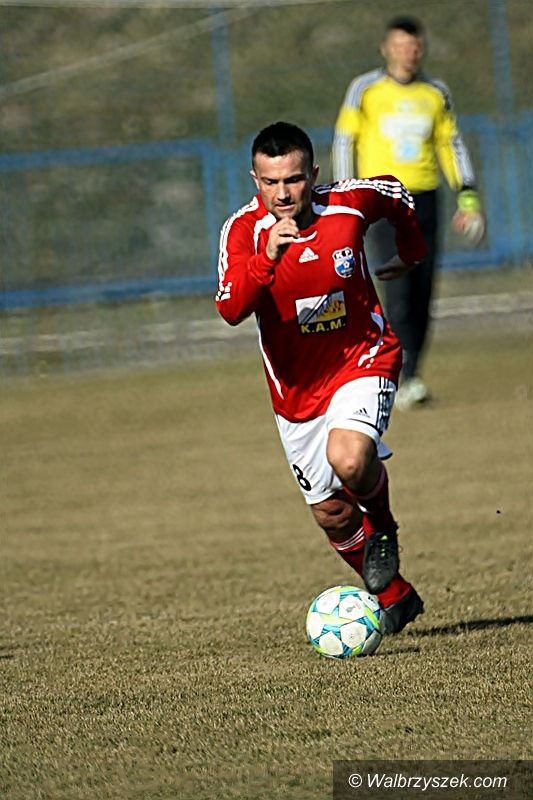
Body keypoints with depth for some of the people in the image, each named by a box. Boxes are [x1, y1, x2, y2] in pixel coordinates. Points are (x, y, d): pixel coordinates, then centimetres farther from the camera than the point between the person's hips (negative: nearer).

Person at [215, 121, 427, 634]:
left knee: (349, 458, -30)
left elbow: (397, 195, 11)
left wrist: (411, 253, 26)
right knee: (331, 515, 9)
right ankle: (395, 598, 33)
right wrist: (267, 257, -46)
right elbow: (231, 309, -31)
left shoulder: (349, 204, -13)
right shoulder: (243, 230, -16)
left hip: (362, 359, -2)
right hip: (296, 387, 2)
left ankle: (383, 530, 3)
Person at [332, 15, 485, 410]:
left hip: (425, 199, 4)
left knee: (422, 292, 1)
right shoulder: (365, 89, -1)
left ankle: (406, 381, 11)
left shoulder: (436, 93, 9)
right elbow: (344, 141, 3)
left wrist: (468, 196, 6)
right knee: (399, 286, -17)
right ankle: (406, 376, -19)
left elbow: (451, 144, 15)